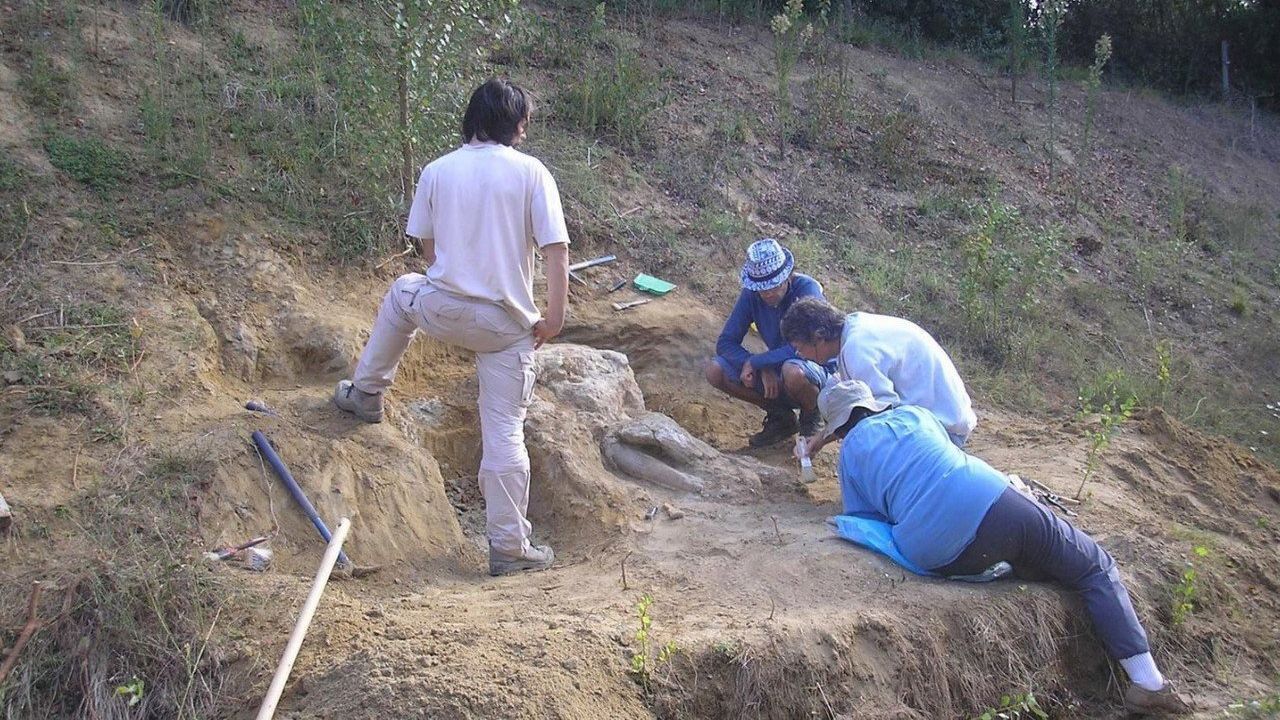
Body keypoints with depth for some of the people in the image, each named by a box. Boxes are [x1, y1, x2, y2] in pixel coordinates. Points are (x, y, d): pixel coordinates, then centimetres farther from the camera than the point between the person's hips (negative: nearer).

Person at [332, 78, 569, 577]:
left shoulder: (437, 171, 3)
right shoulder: (531, 172, -5)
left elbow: (427, 245, 11)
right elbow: (556, 250, -11)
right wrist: (555, 313, -5)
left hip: (443, 310, 2)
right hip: (508, 325, -2)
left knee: (402, 292, 36)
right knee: (504, 433, 5)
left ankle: (365, 393, 45)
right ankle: (510, 548, 8)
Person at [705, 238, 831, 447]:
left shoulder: (807, 289, -22)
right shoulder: (751, 294, -8)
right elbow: (726, 343, -8)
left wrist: (755, 361, -25)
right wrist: (763, 368, -24)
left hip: (820, 372, -5)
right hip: (774, 375, 5)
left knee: (793, 371, -40)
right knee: (715, 371, -14)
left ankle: (811, 419, -4)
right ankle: (781, 416, 4)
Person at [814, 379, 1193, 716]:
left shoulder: (851, 450, 18)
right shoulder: (916, 414, 25)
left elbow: (864, 519, 21)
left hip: (940, 558, -1)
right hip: (990, 505, 1)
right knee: (1096, 568, 16)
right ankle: (1148, 681, 10)